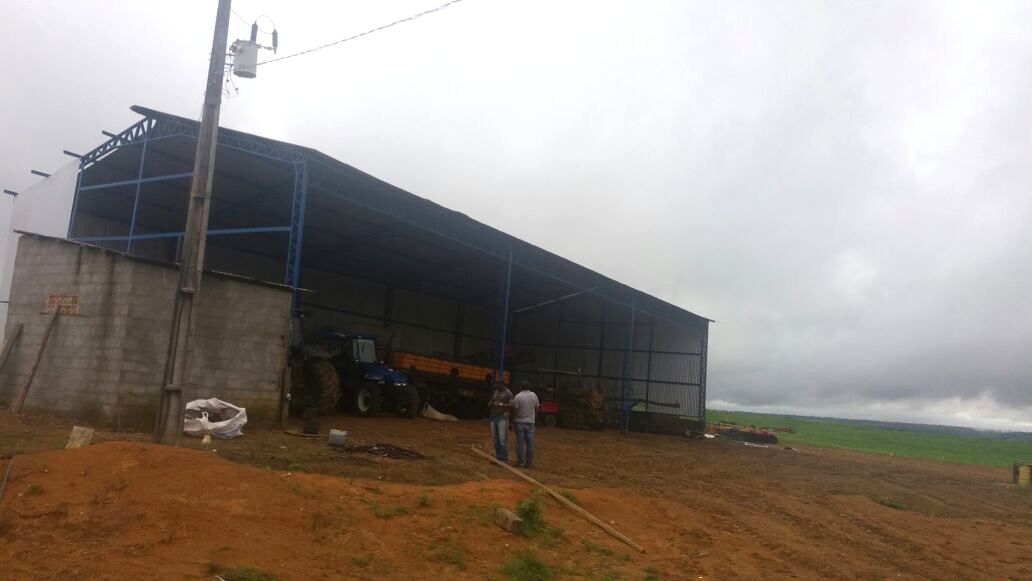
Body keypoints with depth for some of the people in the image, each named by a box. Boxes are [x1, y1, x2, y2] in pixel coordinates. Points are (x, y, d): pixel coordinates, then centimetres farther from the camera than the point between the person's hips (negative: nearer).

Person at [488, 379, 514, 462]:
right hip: (493, 417, 7)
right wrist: (490, 404, 1)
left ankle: (504, 459, -5)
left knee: (503, 439, -9)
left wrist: (500, 404, -26)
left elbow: (512, 405, -16)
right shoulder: (495, 392, 14)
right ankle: (498, 457, 18)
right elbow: (491, 401, 24)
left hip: (503, 418, -7)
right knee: (495, 439, 10)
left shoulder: (508, 393, -7)